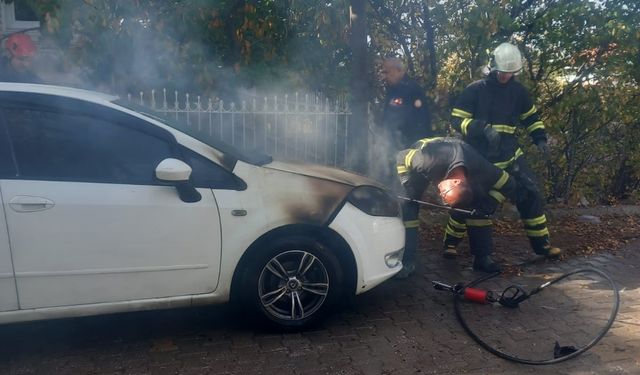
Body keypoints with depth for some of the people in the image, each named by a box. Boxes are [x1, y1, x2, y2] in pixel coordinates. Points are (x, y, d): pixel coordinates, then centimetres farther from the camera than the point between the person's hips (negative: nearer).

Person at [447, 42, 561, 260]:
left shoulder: (518, 90, 6)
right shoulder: (474, 90, -8)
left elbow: (530, 117, 19)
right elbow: (456, 120, -12)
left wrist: (540, 139, 5)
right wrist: (482, 128, -27)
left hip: (509, 154, 4)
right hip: (478, 157, -4)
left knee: (531, 194, -2)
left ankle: (542, 244, 13)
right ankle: (450, 242, 15)